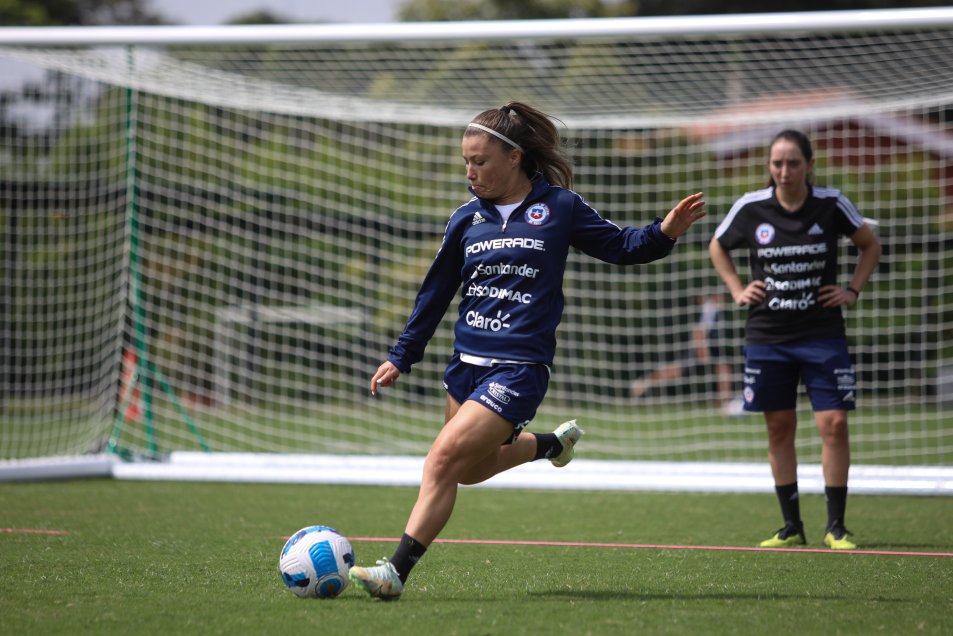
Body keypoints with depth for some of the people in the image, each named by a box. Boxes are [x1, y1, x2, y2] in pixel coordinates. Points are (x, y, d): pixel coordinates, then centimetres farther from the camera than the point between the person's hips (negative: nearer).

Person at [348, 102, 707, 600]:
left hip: (519, 368, -6)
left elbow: (619, 246, 6)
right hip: (468, 362, 6)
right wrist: (400, 357, 18)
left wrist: (665, 232, -13)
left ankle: (396, 570, -19)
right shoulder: (467, 219, 8)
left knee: (445, 457, -19)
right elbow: (436, 292, 17)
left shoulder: (558, 207, -2)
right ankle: (550, 443, 44)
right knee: (470, 469, 17)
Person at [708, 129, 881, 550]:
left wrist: (852, 291, 3)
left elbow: (870, 245, 12)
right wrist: (737, 291, 6)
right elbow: (717, 248, 16)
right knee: (779, 429, 6)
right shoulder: (750, 208, -3)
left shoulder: (831, 205, -5)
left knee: (833, 425, -8)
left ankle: (835, 527, 0)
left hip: (823, 334, -1)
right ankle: (791, 527, 15)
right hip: (766, 336, 1)